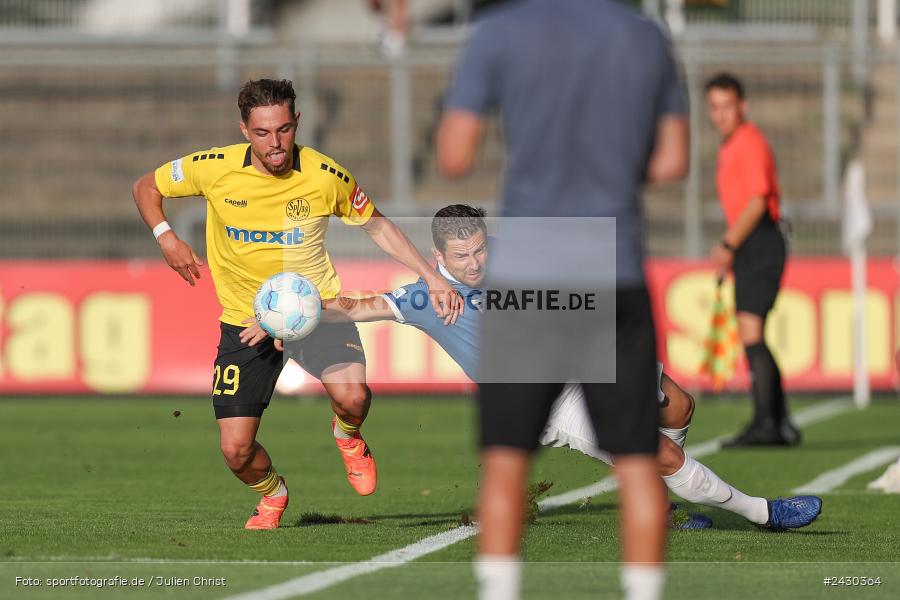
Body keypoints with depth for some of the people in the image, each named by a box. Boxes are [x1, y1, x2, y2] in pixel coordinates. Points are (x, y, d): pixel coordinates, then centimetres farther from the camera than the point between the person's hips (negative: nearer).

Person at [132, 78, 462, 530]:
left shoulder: (326, 177, -14)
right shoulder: (214, 169, -14)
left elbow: (375, 226, 4)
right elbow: (146, 187, 3)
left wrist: (432, 277, -3)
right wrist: (166, 238, -14)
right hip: (245, 319, 1)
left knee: (351, 396, -31)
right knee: (236, 452, -6)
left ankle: (348, 436, 10)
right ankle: (272, 494, 33)